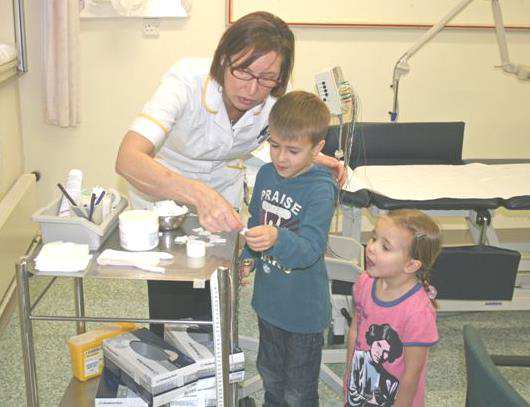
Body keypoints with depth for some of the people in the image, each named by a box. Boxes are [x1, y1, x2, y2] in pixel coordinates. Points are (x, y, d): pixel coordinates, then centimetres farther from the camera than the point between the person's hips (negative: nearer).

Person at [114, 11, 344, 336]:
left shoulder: (278, 99, -20)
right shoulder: (187, 81, -34)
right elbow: (128, 159, -46)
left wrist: (313, 159, -17)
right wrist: (198, 195, -60)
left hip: (222, 200, 4)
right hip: (164, 196, -3)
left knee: (214, 308, 9)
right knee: (170, 308, 0)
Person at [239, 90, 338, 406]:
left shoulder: (321, 190, -25)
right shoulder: (266, 174, -3)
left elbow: (310, 249, -34)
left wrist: (276, 239, -52)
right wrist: (247, 259, -2)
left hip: (303, 308, -6)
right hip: (269, 298, 7)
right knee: (271, 374, 30)